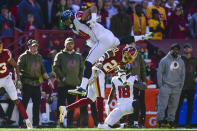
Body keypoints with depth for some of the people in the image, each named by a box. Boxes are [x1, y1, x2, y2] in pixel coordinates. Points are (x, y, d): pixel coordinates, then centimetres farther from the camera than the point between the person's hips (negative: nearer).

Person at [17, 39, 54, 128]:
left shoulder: (39, 57, 17)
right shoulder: (23, 56, -2)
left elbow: (43, 70, 23)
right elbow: (17, 69, -9)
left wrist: (48, 79, 12)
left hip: (36, 83, 6)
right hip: (27, 83, -6)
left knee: (37, 103, 6)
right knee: (24, 103, -8)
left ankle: (36, 123, 14)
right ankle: (21, 123, -4)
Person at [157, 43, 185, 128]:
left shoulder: (181, 62, 11)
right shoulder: (164, 60, -2)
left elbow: (182, 75, 17)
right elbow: (159, 73, -1)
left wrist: (181, 86, 9)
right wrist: (160, 85, -6)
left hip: (176, 88, 4)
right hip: (166, 86, -4)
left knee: (174, 106, 4)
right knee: (162, 105, -6)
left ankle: (171, 121, 11)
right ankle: (160, 121, 2)